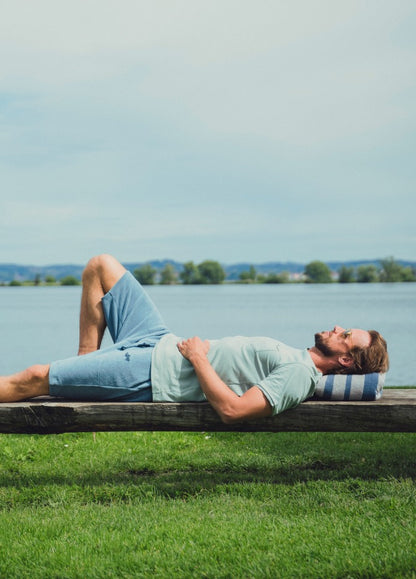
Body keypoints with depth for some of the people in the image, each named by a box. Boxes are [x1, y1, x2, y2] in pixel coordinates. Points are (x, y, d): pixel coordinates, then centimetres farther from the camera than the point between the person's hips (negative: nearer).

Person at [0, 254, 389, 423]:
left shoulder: (297, 375, -20)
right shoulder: (296, 359, 8)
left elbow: (232, 408, -32)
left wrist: (198, 357, -20)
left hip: (153, 376, -9)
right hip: (160, 343, 9)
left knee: (33, 378, -12)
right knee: (101, 266, 15)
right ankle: (85, 361, 19)